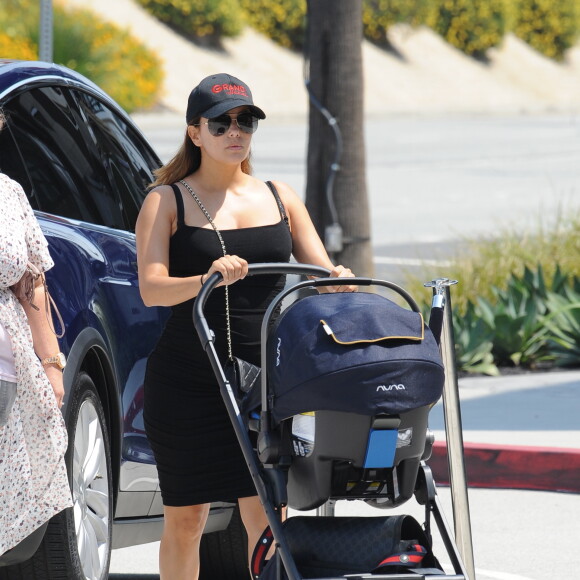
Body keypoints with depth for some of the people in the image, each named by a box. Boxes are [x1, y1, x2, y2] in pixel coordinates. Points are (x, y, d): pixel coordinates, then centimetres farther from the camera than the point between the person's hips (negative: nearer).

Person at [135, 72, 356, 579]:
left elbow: (322, 273, 11)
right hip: (188, 380, -2)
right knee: (186, 517, 3)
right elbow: (151, 288, -11)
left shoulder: (279, 198, 13)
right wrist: (207, 279, -31)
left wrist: (339, 281, -13)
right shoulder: (168, 202, 2)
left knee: (266, 514, -5)